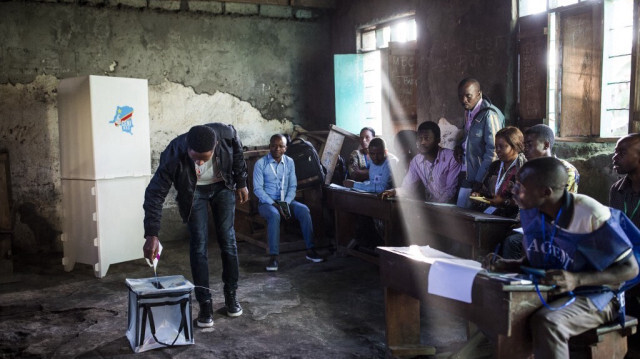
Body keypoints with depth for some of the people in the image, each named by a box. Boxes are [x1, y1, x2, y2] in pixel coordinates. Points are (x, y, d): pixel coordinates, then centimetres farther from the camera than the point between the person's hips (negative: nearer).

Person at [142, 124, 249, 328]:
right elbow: (155, 194, -30)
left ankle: (231, 296, 16)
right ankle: (205, 304, 0)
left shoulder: (226, 134, -34)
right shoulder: (174, 154, -36)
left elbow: (237, 153, -8)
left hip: (223, 186, 1)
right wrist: (151, 235, -35)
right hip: (193, 191, -1)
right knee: (199, 244, -8)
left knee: (227, 240, 1)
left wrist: (241, 183, -2)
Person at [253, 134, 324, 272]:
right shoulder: (261, 164, -6)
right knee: (274, 215, -37)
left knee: (304, 210, -24)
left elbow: (293, 186, 7)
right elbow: (258, 189, -10)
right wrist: (274, 204, -20)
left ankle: (310, 250, -20)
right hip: (267, 202, -4)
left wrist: (286, 203, -11)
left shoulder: (289, 162, 6)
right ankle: (273, 256, -35)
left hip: (286, 200, 4)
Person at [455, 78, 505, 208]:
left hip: (482, 180, -8)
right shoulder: (469, 112, 9)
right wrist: (461, 146, 4)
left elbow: (493, 151, -18)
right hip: (468, 177, 8)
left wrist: (479, 180, -16)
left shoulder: (489, 115, -17)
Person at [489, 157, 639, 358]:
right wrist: (516, 266, -10)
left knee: (546, 323, -35)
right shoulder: (530, 211, -4)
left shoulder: (591, 215, -22)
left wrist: (577, 280, -28)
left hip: (593, 295, -5)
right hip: (545, 290, 6)